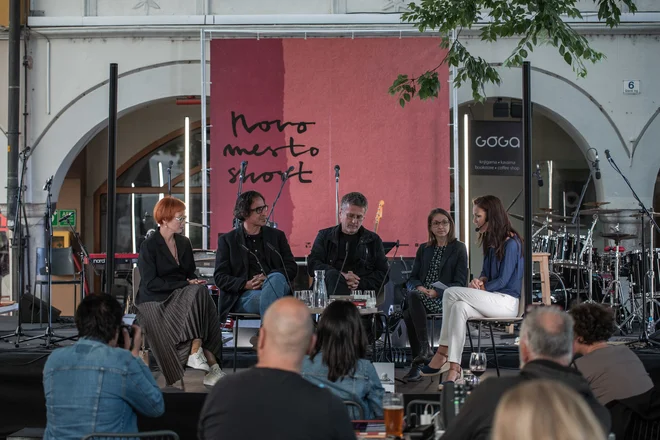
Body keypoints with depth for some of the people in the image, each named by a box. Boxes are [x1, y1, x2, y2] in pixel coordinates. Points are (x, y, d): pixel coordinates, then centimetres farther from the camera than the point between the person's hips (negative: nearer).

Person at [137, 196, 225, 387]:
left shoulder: (184, 243, 13)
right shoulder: (148, 246, -7)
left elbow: (191, 274, 18)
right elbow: (150, 283, -14)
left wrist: (195, 282, -7)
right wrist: (184, 284, -19)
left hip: (181, 296, 6)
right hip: (155, 302, -6)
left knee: (200, 291, -26)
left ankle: (196, 353, -32)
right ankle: (210, 362, -33)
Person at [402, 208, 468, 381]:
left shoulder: (458, 248, 6)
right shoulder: (423, 249, 21)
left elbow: (460, 283, -2)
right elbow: (412, 279, 15)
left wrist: (437, 292, -17)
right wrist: (418, 287, -10)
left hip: (445, 299, -4)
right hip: (421, 298, 4)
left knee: (413, 297, -34)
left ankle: (424, 349, -32)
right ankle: (417, 362, -30)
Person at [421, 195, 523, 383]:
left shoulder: (511, 243, -11)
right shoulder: (490, 240, 17)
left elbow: (503, 280, -14)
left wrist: (481, 288, -10)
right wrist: (480, 280, -1)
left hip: (507, 302, -8)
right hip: (492, 301, 8)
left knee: (451, 293, -23)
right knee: (459, 307, -24)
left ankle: (442, 354, -19)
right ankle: (454, 368, -31)